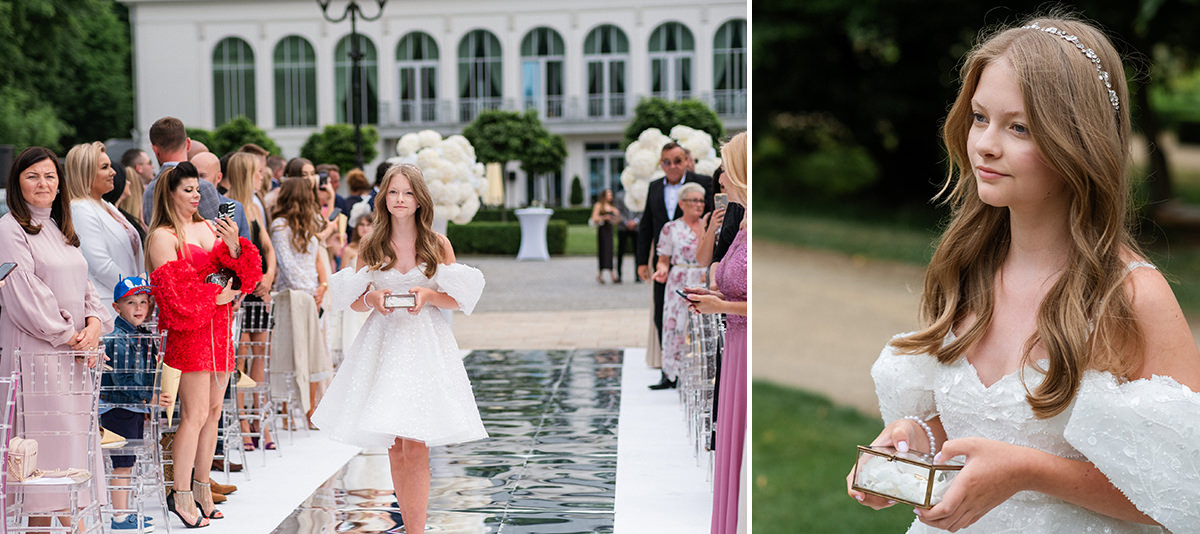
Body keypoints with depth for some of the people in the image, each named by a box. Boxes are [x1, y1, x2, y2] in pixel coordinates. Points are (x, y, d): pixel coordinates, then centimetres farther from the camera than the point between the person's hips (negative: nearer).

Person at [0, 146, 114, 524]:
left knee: (75, 435, 6)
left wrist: (94, 323, -2)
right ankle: (38, 521, -4)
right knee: (41, 437, -8)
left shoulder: (60, 230, 18)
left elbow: (84, 286, 17)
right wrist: (69, 336, -12)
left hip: (76, 351, 7)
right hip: (34, 351, -7)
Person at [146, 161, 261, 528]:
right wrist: (215, 298, -9)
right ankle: (181, 495, 0)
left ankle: (201, 487, 19)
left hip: (219, 329, 7)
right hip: (188, 332, -7)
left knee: (214, 410, 9)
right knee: (195, 413, -9)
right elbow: (173, 290, -13)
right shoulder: (163, 236, -5)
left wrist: (234, 246, -8)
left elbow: (245, 271, 10)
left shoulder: (211, 228, 14)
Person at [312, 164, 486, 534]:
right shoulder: (371, 246, 8)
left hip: (425, 346, -2)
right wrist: (372, 299, -12)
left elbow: (457, 299, 4)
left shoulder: (438, 245, 3)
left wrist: (428, 295, -14)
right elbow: (355, 302, 10)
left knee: (415, 445, -10)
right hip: (383, 344, 3)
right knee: (394, 447, 6)